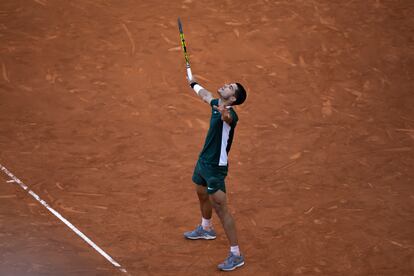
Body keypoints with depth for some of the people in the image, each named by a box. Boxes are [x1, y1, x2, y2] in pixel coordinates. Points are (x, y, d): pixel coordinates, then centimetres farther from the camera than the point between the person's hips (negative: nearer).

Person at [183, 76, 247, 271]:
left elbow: (228, 118, -53)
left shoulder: (230, 114, -26)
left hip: (215, 167, -10)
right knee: (202, 195, 31)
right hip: (203, 161, 10)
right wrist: (194, 84, 43)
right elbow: (205, 95, 25)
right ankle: (206, 229, 59)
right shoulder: (216, 104, 0)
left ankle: (236, 255, -3)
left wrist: (224, 114, -76)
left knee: (220, 209, -9)